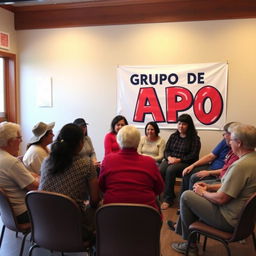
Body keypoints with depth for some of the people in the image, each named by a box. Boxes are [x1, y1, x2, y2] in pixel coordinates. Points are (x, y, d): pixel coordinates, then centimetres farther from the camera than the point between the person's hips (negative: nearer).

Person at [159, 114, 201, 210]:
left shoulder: (194, 138, 2)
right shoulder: (173, 136, 18)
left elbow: (193, 156, -6)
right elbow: (166, 150, 15)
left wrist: (178, 160, -15)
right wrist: (169, 157, -8)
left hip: (184, 162, -4)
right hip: (170, 160, 4)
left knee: (170, 170, -34)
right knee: (159, 170, -28)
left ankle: (168, 199, -22)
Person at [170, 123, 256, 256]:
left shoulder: (241, 165, -30)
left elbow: (221, 199, -26)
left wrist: (203, 192, -7)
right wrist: (210, 187, 8)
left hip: (230, 220, -10)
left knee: (186, 196, 0)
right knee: (197, 191, 19)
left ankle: (190, 245, 15)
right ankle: (181, 228, 31)